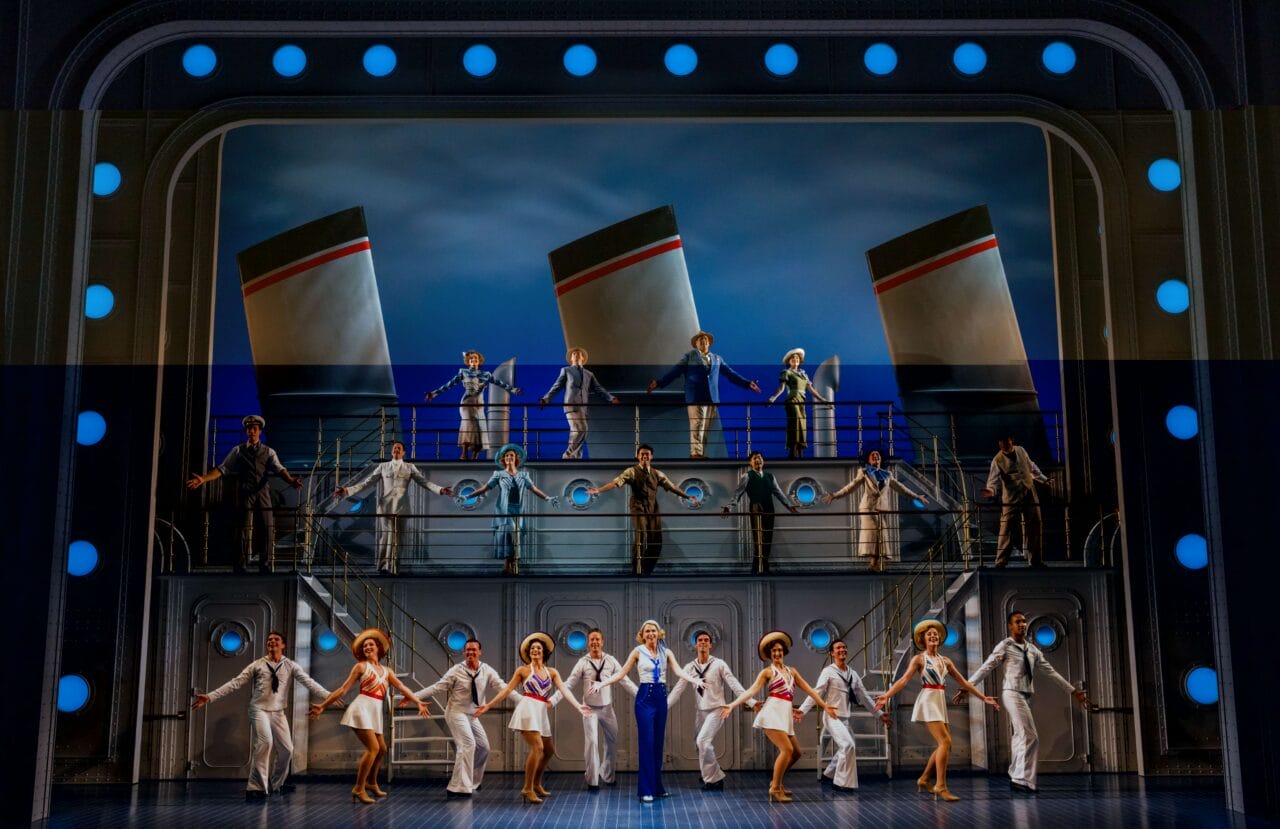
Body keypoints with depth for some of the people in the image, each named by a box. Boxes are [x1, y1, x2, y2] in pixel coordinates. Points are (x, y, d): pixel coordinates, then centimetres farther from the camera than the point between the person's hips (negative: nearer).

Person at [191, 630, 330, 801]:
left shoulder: (290, 666, 3)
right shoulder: (257, 665, 1)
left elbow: (308, 682, -7)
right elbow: (235, 683, -1)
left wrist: (329, 696, -21)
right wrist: (210, 697, -9)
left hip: (279, 712, 3)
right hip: (259, 709, -3)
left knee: (286, 749, 4)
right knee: (265, 741, -27)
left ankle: (276, 784, 30)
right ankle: (256, 787, -21)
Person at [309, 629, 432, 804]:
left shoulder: (386, 670, 15)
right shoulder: (361, 666, 2)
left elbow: (402, 687, 5)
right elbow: (343, 690, 0)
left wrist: (418, 702, -8)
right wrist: (322, 705, -5)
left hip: (375, 712, 6)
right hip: (362, 709, -6)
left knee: (382, 749, 12)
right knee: (373, 748, -17)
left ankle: (371, 783, 33)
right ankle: (358, 788, -10)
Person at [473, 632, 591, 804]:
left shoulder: (552, 672, 11)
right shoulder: (523, 670, 3)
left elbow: (564, 690, 0)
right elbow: (507, 689, 4)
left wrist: (578, 705, -15)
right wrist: (488, 705, 0)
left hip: (542, 713, 6)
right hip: (528, 710, -6)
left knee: (549, 750, 11)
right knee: (537, 747, -19)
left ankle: (536, 783, 30)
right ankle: (527, 788, -12)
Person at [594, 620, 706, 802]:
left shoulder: (666, 652, 7)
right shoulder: (638, 651, -2)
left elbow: (678, 671, -6)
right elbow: (622, 673, -2)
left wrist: (693, 679, -24)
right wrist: (602, 684, -14)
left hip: (661, 697, 4)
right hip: (645, 697, -4)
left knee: (658, 742, 10)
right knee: (646, 743, -6)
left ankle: (657, 786, 20)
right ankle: (646, 790, -1)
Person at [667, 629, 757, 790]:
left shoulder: (719, 664, -7)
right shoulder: (690, 667, 3)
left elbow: (734, 685, -11)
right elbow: (678, 689, 2)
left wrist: (751, 702, -19)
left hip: (716, 709, -5)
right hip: (699, 711, 5)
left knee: (703, 741, -21)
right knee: (702, 745, 10)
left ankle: (712, 779, -6)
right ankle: (715, 775, 34)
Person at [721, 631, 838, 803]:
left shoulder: (791, 671, 20)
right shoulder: (767, 672, 2)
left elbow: (808, 689, 21)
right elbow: (751, 690, -8)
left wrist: (824, 706, 16)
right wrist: (732, 705, -20)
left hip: (785, 714, 7)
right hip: (773, 712, -7)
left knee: (796, 753, 9)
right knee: (787, 749, -19)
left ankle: (776, 781, 25)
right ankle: (775, 789, -11)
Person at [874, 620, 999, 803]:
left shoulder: (945, 661, 15)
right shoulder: (919, 659, -2)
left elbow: (963, 682, 18)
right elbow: (904, 680, -11)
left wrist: (983, 698, 16)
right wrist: (886, 696, -24)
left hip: (941, 702, 7)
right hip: (928, 701, -7)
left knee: (945, 745, 5)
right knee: (945, 742, -17)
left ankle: (923, 780, 20)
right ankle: (941, 787, -15)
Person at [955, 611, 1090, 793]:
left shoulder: (1032, 649, 14)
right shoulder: (1005, 646, -6)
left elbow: (1050, 671, 16)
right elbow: (986, 668, -10)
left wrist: (1073, 691, 14)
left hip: (1026, 696, 7)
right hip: (1012, 694, -7)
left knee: (1021, 737, 11)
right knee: (1030, 737, -12)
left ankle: (1016, 778, 19)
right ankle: (1023, 779, -9)